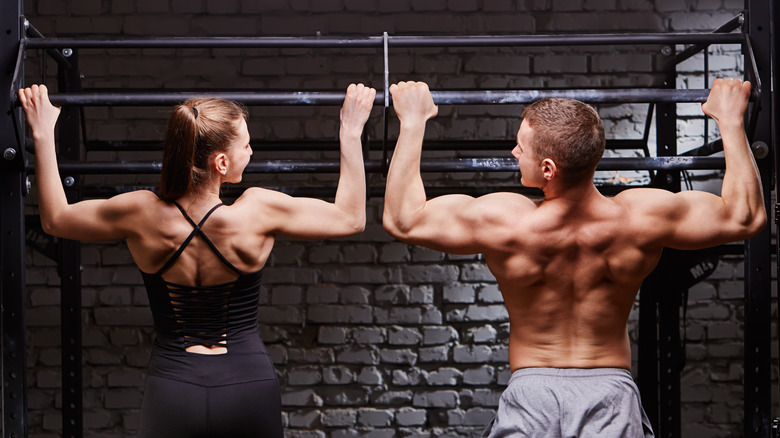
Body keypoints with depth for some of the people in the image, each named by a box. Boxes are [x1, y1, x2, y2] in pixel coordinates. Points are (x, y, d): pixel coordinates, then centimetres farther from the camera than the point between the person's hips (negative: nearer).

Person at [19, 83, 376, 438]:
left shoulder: (141, 215, -11)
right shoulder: (258, 212, -16)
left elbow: (54, 219, 8)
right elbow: (350, 218, 0)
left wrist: (43, 134, 14)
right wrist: (350, 132, 7)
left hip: (172, 388, 1)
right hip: (249, 388, -1)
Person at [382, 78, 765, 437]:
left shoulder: (503, 222, -16)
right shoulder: (642, 218, -12)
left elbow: (401, 219, -2)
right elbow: (745, 217, 3)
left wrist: (413, 122, 5)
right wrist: (731, 120, 11)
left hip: (531, 391, -1)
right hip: (612, 390, 1)